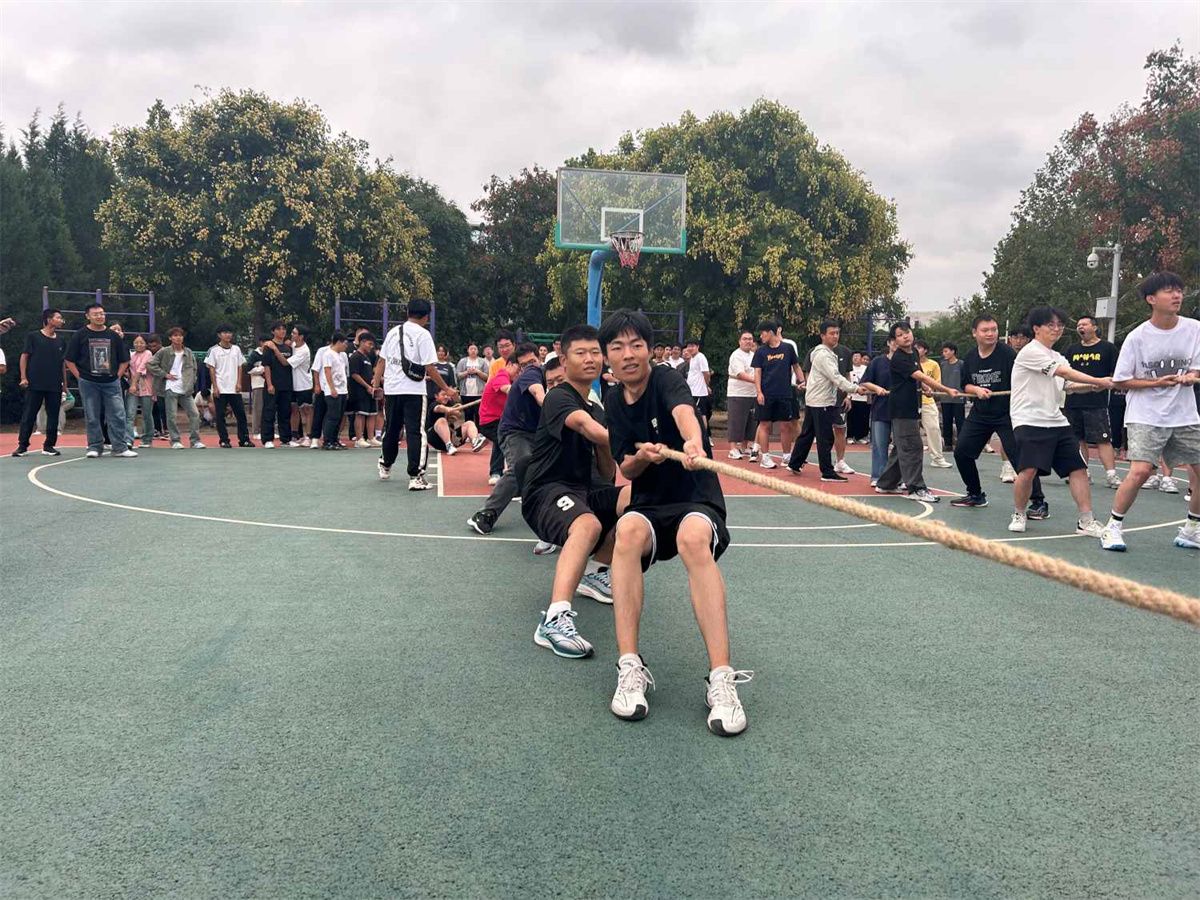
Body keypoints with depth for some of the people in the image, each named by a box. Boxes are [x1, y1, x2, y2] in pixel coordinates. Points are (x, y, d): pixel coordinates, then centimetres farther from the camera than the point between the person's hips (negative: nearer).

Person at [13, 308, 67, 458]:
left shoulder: (61, 341, 12)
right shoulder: (33, 337, 0)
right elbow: (24, 356, 0)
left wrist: (65, 383, 14)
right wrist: (23, 377, -8)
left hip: (55, 385, 4)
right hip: (35, 384, -4)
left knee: (53, 416, 3)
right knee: (28, 415, -1)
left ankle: (49, 446, 11)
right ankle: (22, 446, 5)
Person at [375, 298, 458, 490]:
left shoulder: (393, 332, 11)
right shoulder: (423, 334, -7)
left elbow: (382, 361, 12)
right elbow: (430, 368, -11)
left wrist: (376, 384, 20)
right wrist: (447, 390, -5)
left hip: (391, 389, 6)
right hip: (413, 391, -6)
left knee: (392, 430, 21)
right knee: (416, 433, -4)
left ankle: (385, 467, 38)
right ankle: (416, 477, -10)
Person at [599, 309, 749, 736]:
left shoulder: (666, 380, -8)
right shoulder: (613, 402, 8)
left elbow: (683, 410, -33)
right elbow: (625, 470, 6)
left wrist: (692, 441, -57)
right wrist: (642, 457, -19)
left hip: (696, 503, -3)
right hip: (648, 507, 3)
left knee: (694, 536, -40)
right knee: (628, 529, -34)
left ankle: (721, 677, -43)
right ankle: (630, 669, -37)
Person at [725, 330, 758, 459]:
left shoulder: (753, 355, 16)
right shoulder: (736, 355, -10)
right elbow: (740, 374, -22)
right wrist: (756, 381, -29)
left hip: (752, 394, 8)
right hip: (737, 394, -8)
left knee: (749, 422, 10)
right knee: (736, 422, -8)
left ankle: (744, 448, 20)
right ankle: (733, 449, -6)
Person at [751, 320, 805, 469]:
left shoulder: (788, 348, 4)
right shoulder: (761, 351, 3)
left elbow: (796, 366, 13)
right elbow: (757, 373, 0)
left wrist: (802, 381, 0)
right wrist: (758, 392, -9)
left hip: (785, 393, 1)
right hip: (766, 395, -1)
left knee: (786, 426, 4)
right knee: (765, 424, 1)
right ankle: (765, 457, 7)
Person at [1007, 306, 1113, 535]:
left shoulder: (1057, 357, 21)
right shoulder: (1031, 352, -7)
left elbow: (1072, 383, 9)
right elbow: (1064, 373, -15)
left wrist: (1096, 386, -10)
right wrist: (1098, 381, -15)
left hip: (1057, 422, 8)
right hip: (1029, 421, -8)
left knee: (1078, 469, 0)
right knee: (1028, 470, -18)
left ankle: (1086, 522, 5)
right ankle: (1019, 515, 5)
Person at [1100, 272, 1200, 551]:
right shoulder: (1137, 337, -9)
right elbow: (1120, 381, -5)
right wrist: (1157, 382, -15)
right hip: (1145, 417, -4)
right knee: (1141, 470, -20)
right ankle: (1114, 526, -3)